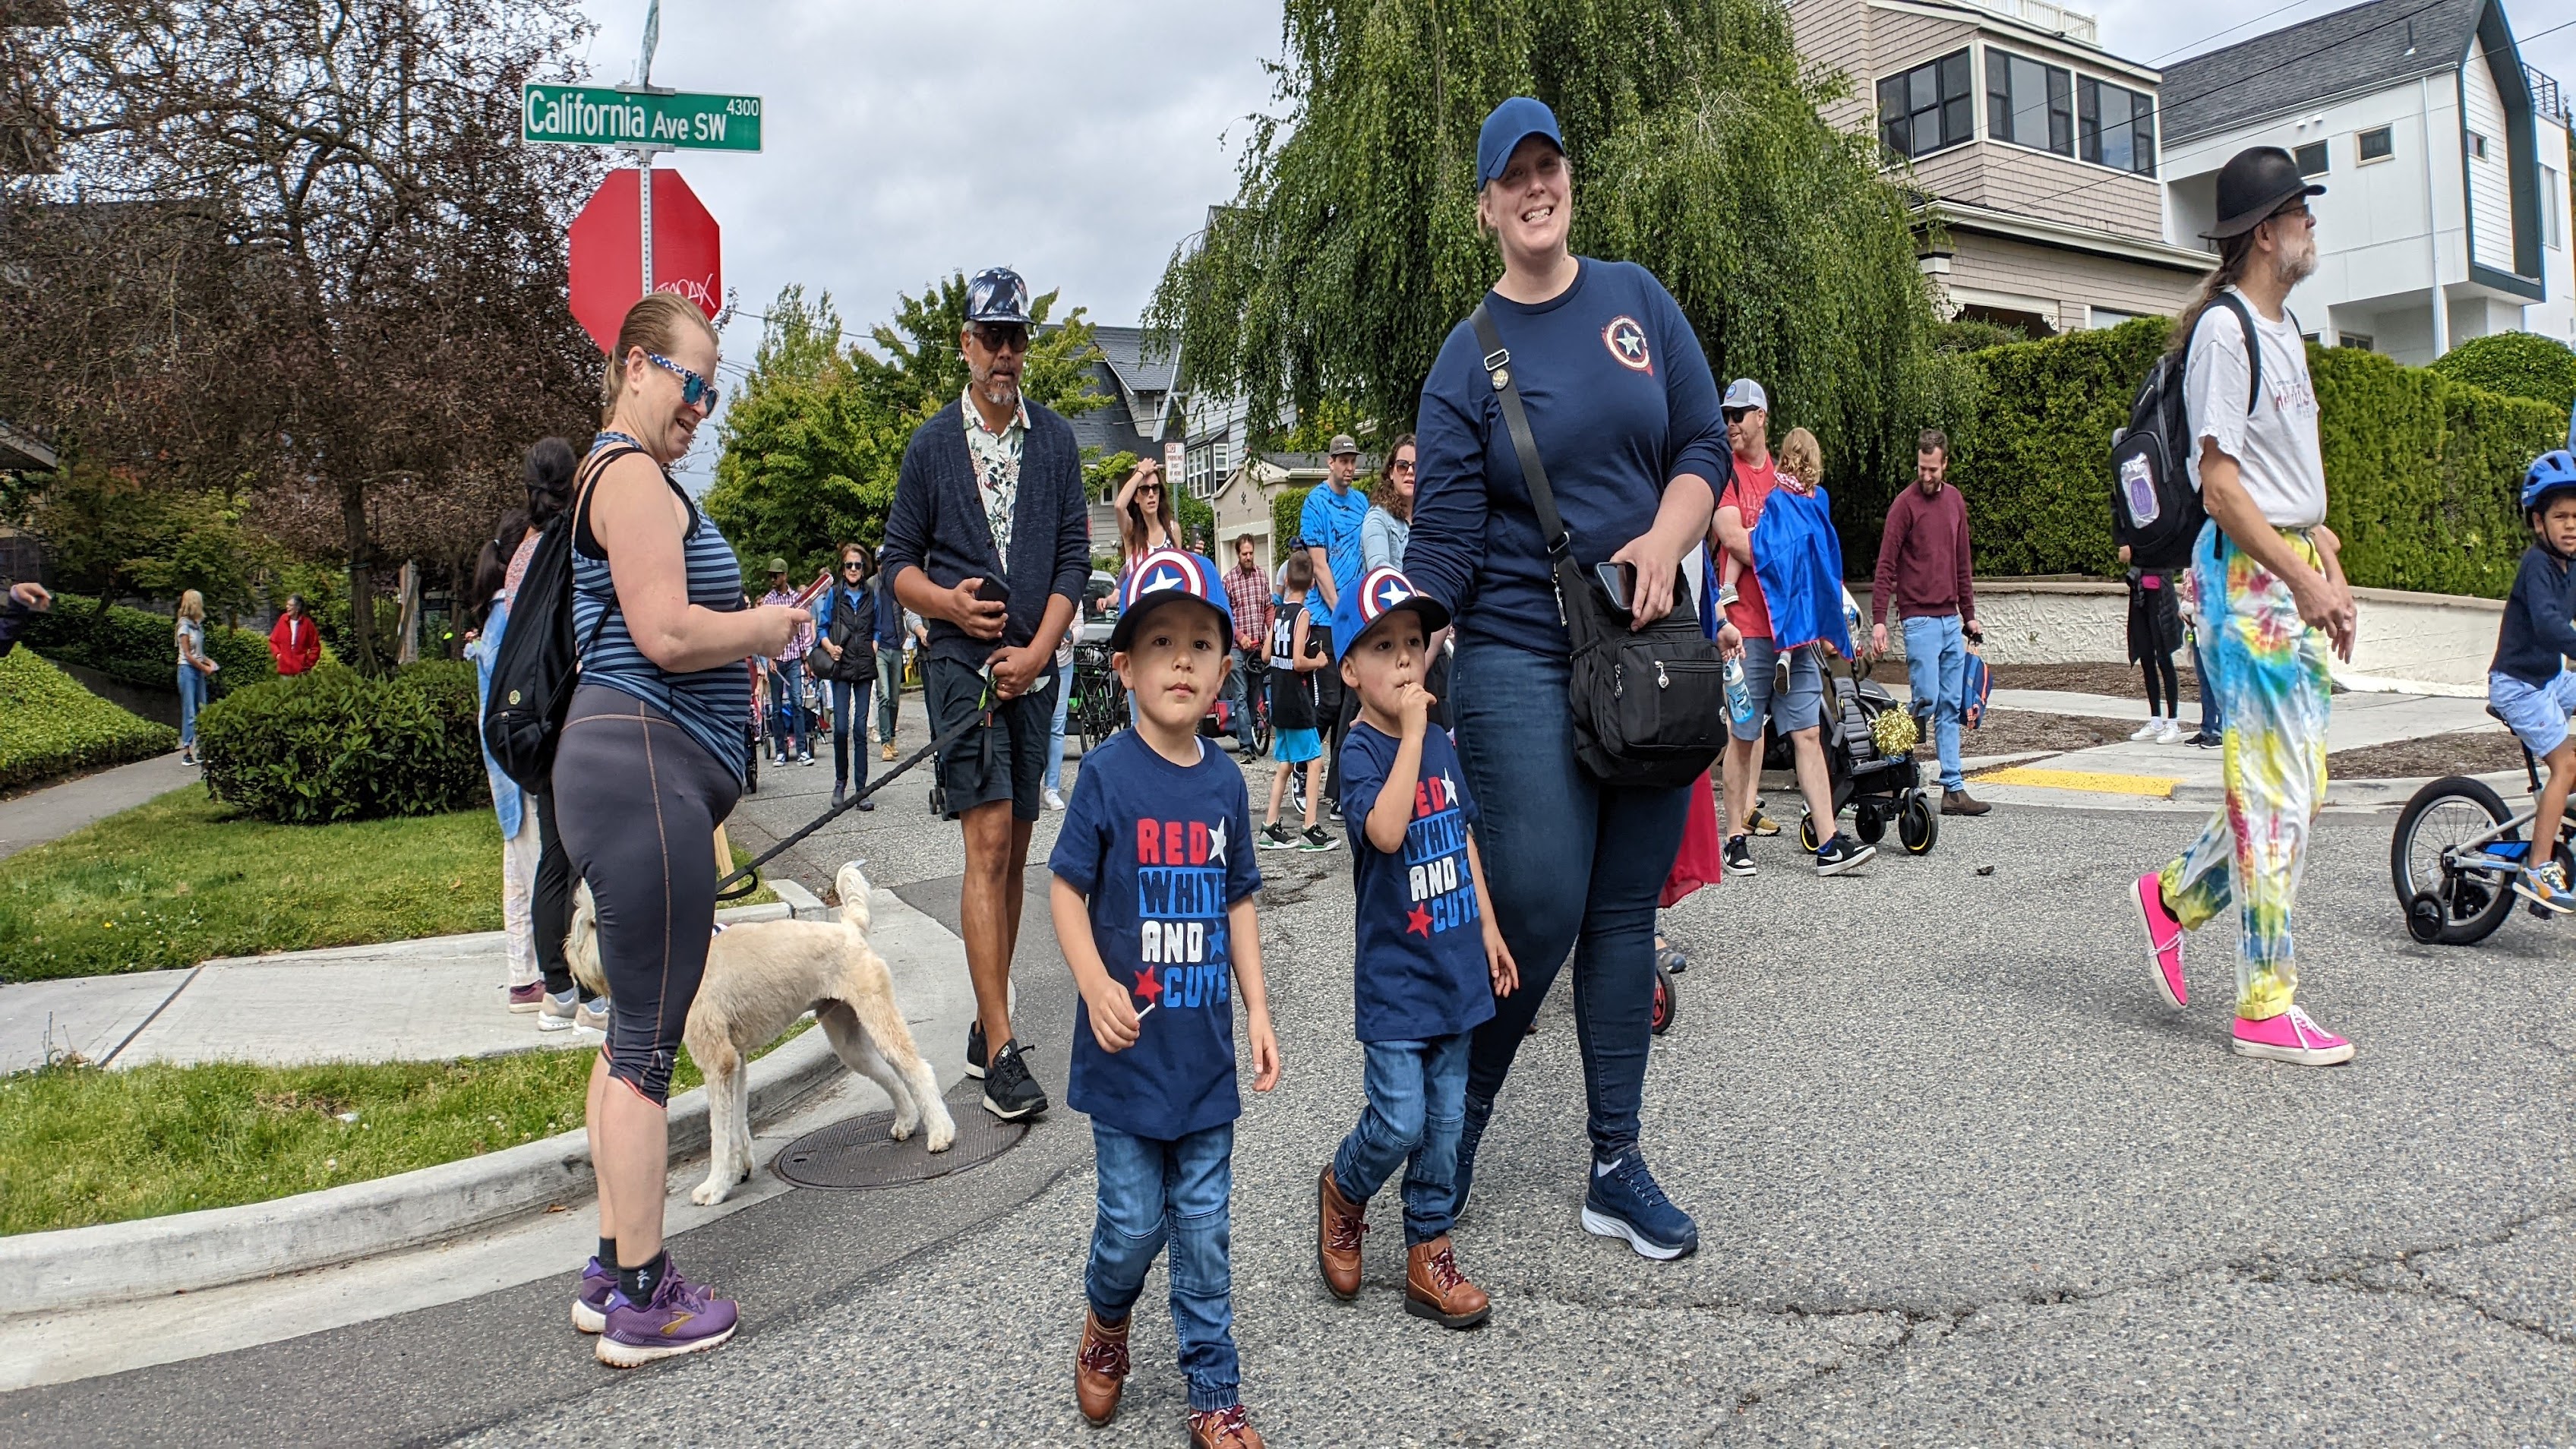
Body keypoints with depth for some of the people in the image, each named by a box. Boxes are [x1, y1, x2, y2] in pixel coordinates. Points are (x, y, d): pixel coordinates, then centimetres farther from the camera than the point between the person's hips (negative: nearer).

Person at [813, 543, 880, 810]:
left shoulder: (871, 594, 8)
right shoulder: (833, 593, 5)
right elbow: (822, 627, 6)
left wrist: (874, 647, -3)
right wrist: (829, 647, -11)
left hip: (865, 666, 1)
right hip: (841, 667, -1)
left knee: (860, 728, -1)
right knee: (841, 727, -4)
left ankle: (861, 789, 2)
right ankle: (840, 783, 14)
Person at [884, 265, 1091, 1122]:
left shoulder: (1056, 440, 8)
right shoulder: (931, 445, 4)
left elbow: (1074, 559, 5)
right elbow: (899, 561, 6)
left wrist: (1035, 652, -7)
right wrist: (950, 603, -15)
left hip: (1034, 667, 3)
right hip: (963, 664, -3)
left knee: (1014, 850, 8)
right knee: (989, 844, -12)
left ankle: (986, 1027, 19)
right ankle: (1001, 1052, -9)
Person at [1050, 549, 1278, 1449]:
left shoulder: (1224, 783, 2)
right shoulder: (1107, 775, -10)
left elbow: (1238, 902, 10)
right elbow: (1066, 888, -7)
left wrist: (1257, 1011, 6)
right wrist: (1096, 987, -21)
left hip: (1205, 1051, 3)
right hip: (1129, 1047, -3)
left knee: (1204, 1229, 10)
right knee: (1134, 1223, 6)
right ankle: (1105, 1320, 38)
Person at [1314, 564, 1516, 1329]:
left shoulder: (1442, 746, 7)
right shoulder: (1361, 750, -14)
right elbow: (1386, 830, -32)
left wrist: (1488, 927, 13)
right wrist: (1411, 732, -28)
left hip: (1454, 969, 6)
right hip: (1393, 974, -6)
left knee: (1446, 1120, 11)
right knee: (1399, 1121, -6)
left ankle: (1428, 1254, 23)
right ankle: (1341, 1189, 24)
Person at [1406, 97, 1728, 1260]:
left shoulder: (1638, 301, 11)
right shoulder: (1467, 358, 1)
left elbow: (1705, 445, 10)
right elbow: (1444, 541, -6)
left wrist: (1665, 541, -10)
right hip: (1519, 657, -3)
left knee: (1627, 913, 6)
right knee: (1537, 908, -9)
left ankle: (1616, 1166, 17)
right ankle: (1458, 1118, 16)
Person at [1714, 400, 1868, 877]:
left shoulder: (1784, 481, 16)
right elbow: (1731, 538, -12)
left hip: (1793, 629, 5)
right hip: (1746, 630, -5)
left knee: (1809, 733, 2)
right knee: (1742, 737, 2)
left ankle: (1829, 845, 2)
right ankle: (1736, 841, 12)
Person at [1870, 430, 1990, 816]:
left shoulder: (1955, 500, 14)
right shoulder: (1905, 504, -6)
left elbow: (1962, 562, 20)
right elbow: (1886, 565, -10)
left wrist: (1969, 614, 19)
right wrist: (1879, 619, -18)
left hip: (1951, 620, 6)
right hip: (1920, 620, -6)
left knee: (1951, 708, 6)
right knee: (1926, 701, -10)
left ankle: (1954, 789, 8)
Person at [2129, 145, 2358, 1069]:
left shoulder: (2284, 329, 19)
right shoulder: (2222, 331, -10)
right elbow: (2219, 483, -17)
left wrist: (2330, 568, 15)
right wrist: (2298, 576, -20)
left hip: (2293, 569, 10)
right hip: (2247, 573, -10)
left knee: (2298, 787, 10)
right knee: (2277, 793, -7)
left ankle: (2175, 897, 28)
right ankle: (2266, 1009, 1)